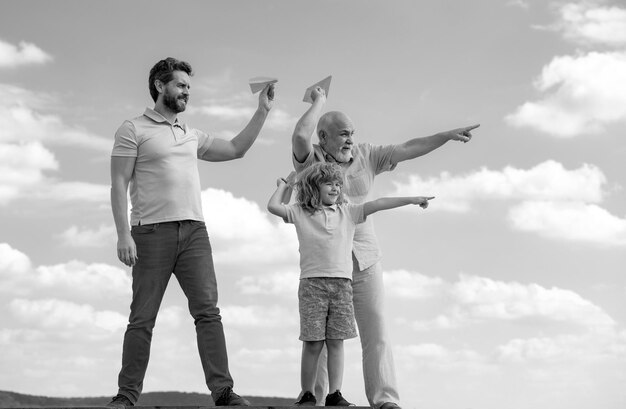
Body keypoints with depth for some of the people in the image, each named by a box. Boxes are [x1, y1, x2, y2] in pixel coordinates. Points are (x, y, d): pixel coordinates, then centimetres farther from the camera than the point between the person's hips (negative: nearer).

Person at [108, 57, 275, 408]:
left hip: (194, 231, 5)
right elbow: (119, 184, -2)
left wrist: (263, 111, 18)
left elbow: (236, 149, 25)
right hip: (152, 233, -4)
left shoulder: (192, 136, 22)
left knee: (208, 310, -7)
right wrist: (123, 234, -12)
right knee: (142, 319, -2)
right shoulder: (134, 130, 4)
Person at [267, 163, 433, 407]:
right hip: (312, 282, -2)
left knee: (336, 341, 1)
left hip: (342, 282, 2)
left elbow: (377, 204, 7)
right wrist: (283, 186, 11)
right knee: (312, 343, -2)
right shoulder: (301, 213, 6)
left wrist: (411, 199, 3)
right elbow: (273, 206, -5)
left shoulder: (347, 212, 13)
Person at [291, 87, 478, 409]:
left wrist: (447, 135, 0)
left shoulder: (365, 156, 7)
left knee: (375, 331, -6)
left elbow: (407, 149, 6)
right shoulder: (311, 160, -6)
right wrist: (319, 102, -12)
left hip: (365, 260, 3)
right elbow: (300, 136, -27)